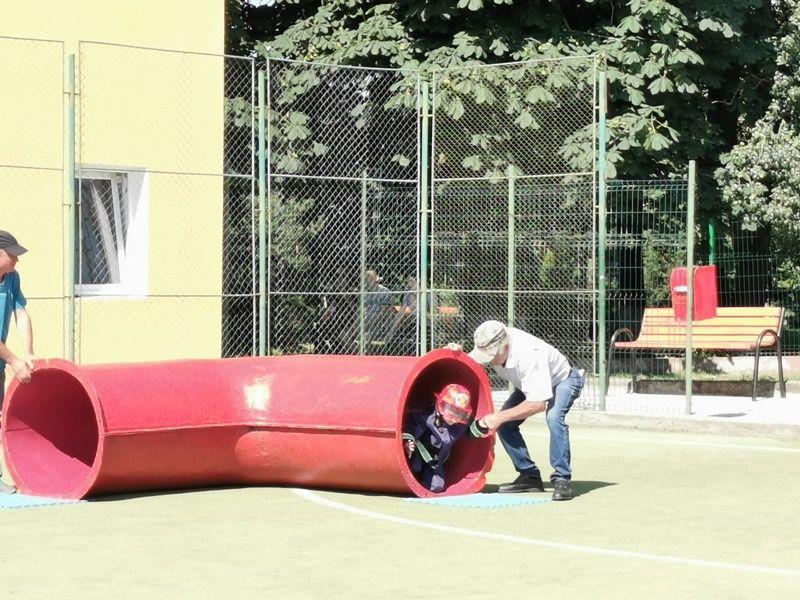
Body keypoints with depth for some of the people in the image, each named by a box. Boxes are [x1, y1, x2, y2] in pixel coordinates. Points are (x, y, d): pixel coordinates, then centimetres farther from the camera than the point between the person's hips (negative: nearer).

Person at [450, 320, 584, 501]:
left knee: (554, 417, -34)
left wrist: (500, 417, -39)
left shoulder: (528, 354, -42)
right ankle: (529, 476, 3)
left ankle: (562, 480, -25)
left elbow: (538, 404, -42)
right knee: (504, 424, -9)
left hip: (563, 379, -7)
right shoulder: (490, 346, -22)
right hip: (529, 383, 7)